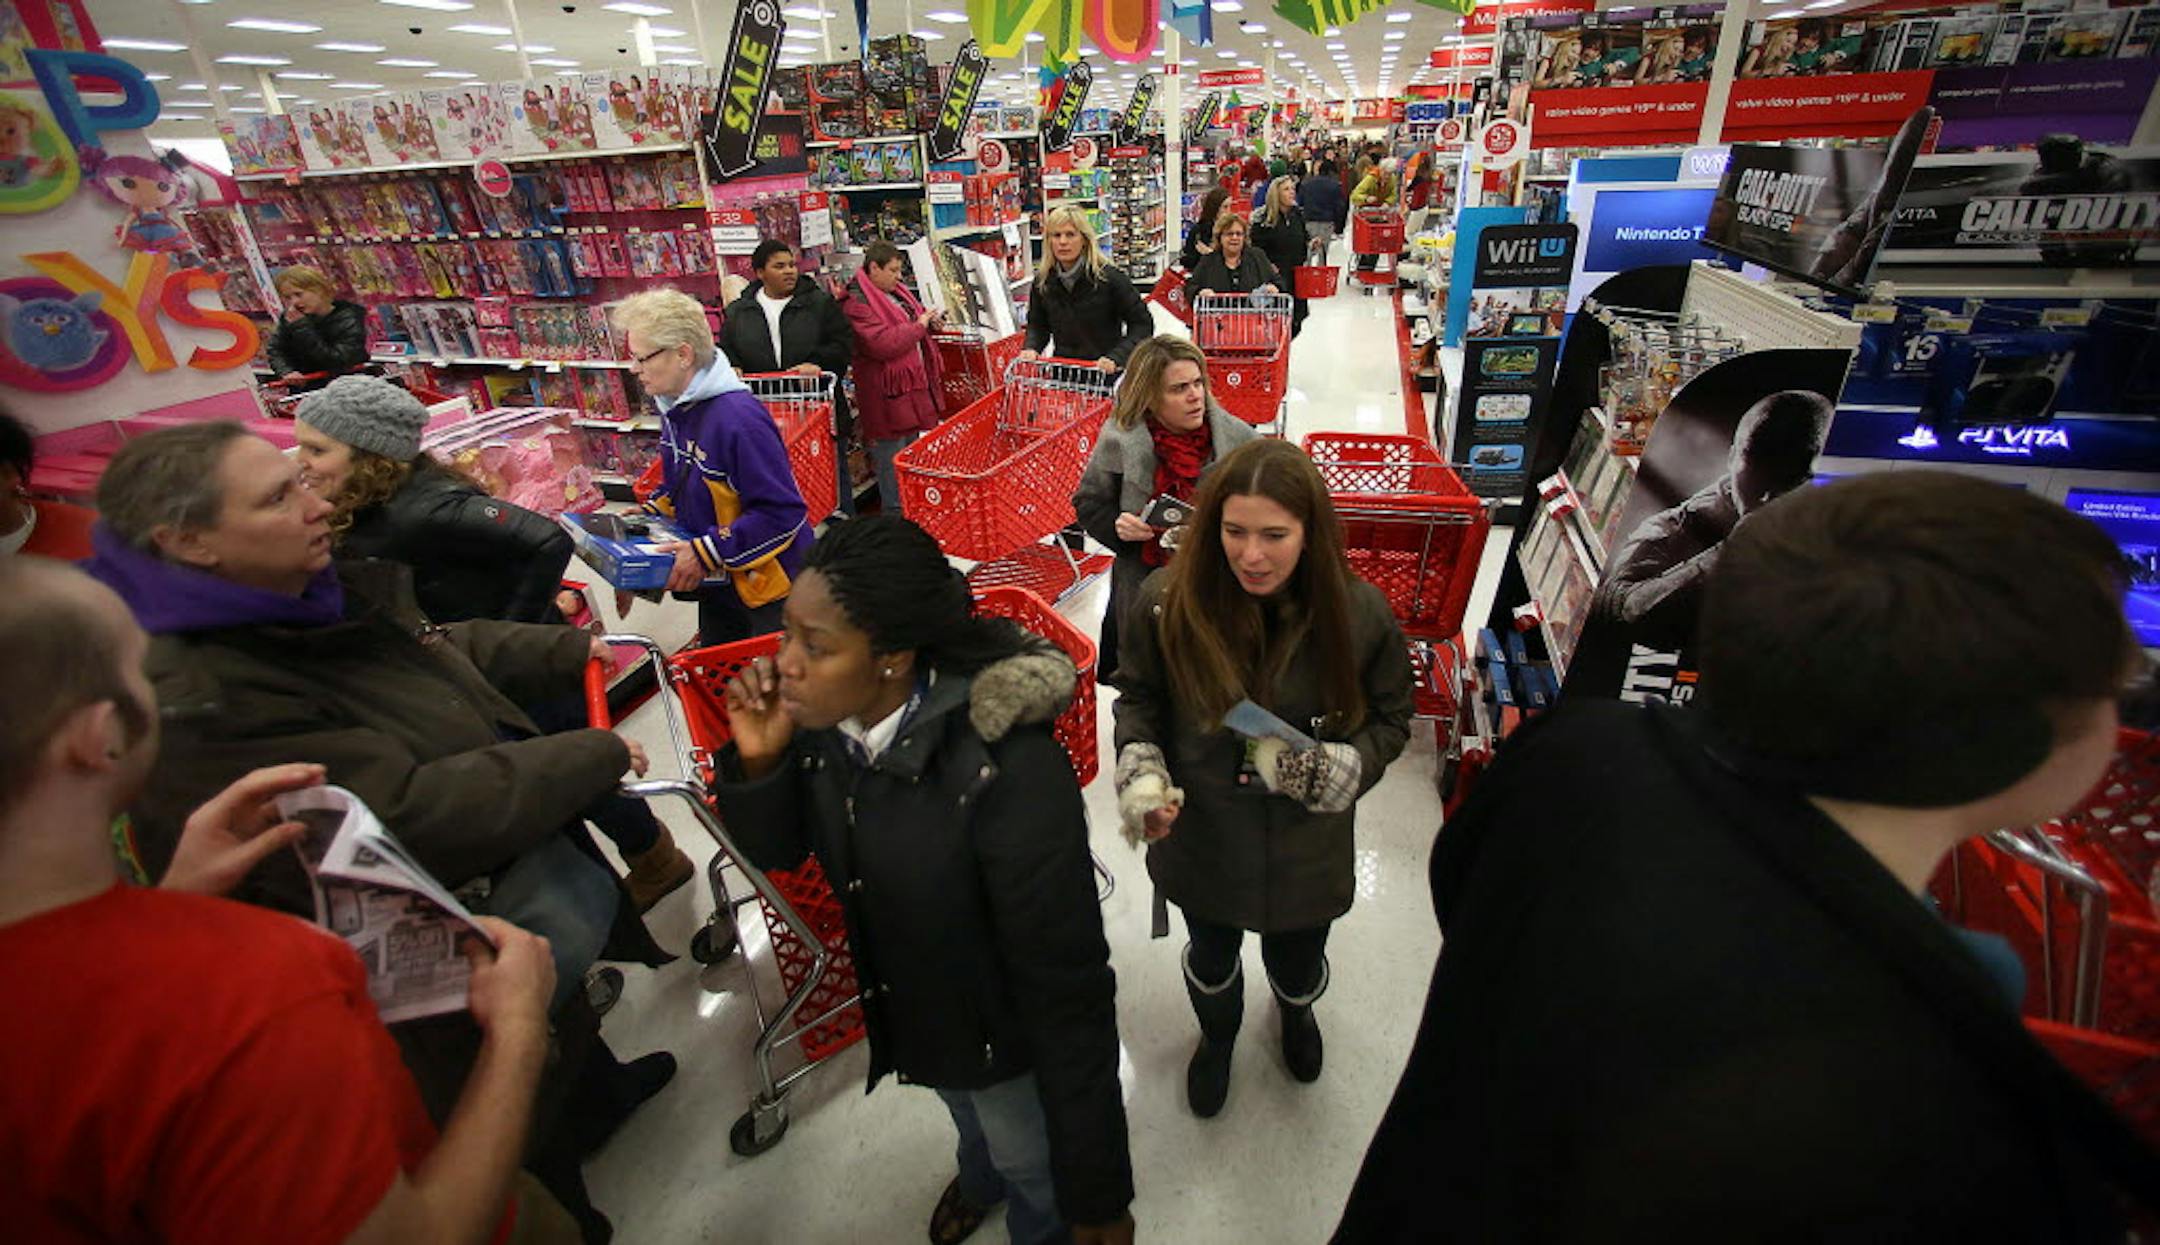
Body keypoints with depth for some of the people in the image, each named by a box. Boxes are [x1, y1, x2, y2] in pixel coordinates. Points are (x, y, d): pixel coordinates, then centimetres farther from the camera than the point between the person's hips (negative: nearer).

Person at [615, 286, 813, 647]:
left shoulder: (739, 418, -28)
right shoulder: (675, 408, 2)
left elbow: (783, 512, -29)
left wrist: (707, 553, -26)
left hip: (769, 589, -9)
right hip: (715, 584, 9)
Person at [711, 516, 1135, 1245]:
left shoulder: (1009, 776, -41)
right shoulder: (826, 717, -21)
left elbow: (1068, 994, -32)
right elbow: (776, 851, -5)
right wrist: (759, 761, -27)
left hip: (1005, 1032, -5)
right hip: (909, 1008, 6)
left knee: (1028, 1163, 28)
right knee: (969, 1120, 38)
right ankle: (981, 1177, 72)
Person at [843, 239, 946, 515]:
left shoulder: (897, 292, 14)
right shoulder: (858, 304, -15)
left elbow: (909, 327, 30)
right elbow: (884, 344, -26)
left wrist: (930, 323, 8)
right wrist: (919, 325, -16)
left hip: (914, 387, 10)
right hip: (887, 397, -10)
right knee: (893, 462, -3)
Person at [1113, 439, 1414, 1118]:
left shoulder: (1359, 612, -20)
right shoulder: (1167, 601, -20)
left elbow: (1389, 720, -5)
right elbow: (1137, 697, -3)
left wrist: (1332, 771, -23)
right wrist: (1140, 773, -19)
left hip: (1307, 851, 0)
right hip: (1200, 841, 0)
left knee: (1297, 968, 26)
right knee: (1211, 959, 27)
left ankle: (1295, 1012, 68)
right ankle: (1217, 1036, 65)